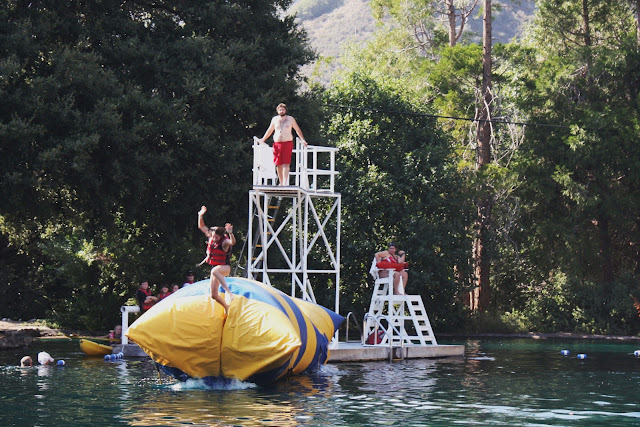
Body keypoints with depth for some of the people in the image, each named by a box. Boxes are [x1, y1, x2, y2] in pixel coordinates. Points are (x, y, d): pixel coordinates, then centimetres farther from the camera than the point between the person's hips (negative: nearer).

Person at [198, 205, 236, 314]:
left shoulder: (224, 242, -19)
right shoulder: (211, 237, 0)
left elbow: (232, 242, -41)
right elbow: (201, 227, 11)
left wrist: (230, 233, -58)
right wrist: (201, 215, -2)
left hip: (225, 267, -7)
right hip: (215, 267, 7)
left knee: (214, 271, -44)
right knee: (214, 295, 4)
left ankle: (227, 290, -49)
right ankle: (226, 307, 26)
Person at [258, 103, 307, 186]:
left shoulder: (290, 119, 7)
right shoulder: (275, 119, 12)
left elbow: (298, 130, 12)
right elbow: (270, 130, 24)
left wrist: (302, 139, 3)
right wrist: (263, 139, 22)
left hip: (287, 143, -3)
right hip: (277, 144, 3)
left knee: (286, 163, -13)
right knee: (278, 164, 1)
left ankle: (285, 182, -19)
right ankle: (281, 182, 9)